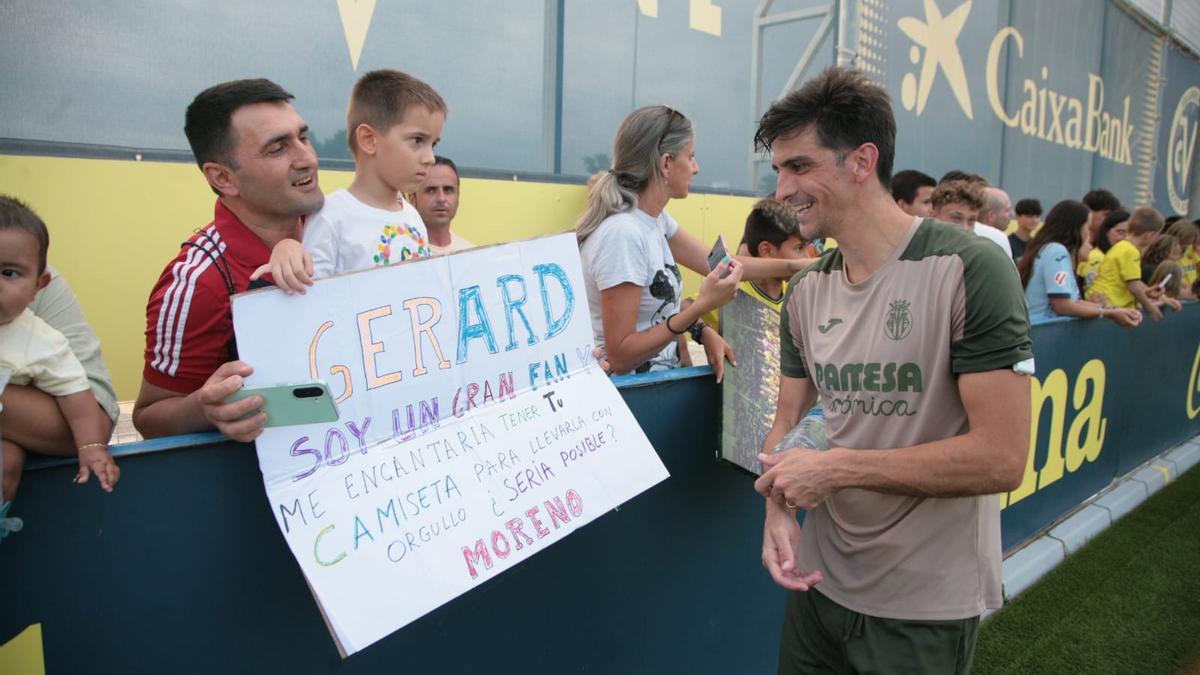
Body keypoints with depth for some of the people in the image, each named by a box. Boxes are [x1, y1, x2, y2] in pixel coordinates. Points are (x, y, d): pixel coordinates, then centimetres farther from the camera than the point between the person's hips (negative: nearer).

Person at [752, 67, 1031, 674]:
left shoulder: (969, 270, -17)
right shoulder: (806, 292, 2)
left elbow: (1000, 458, -21)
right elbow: (786, 423, 6)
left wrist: (838, 467, -21)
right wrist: (778, 508, -13)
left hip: (928, 606, -5)